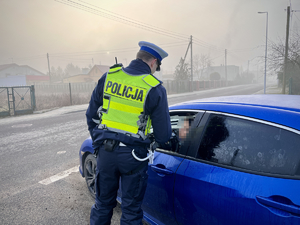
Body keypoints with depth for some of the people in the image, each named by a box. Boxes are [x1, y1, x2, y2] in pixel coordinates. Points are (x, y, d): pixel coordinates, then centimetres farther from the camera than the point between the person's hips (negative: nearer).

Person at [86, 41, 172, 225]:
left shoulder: (108, 77, -1)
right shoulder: (155, 89, -11)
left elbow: (91, 116, 6)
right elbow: (163, 135, -8)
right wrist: (162, 137, 16)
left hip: (105, 151, 4)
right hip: (133, 156, -3)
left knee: (103, 204, 24)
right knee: (131, 210, 17)